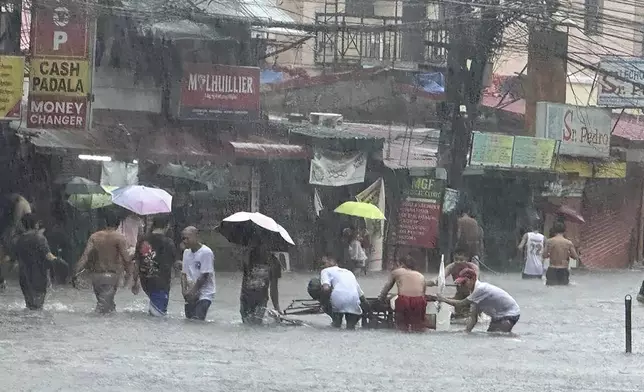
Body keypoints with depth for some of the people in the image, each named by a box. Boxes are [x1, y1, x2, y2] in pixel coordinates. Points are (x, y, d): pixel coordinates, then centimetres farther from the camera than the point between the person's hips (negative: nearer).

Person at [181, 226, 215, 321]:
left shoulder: (206, 252, -13)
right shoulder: (186, 252, 10)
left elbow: (204, 276, -15)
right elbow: (184, 273, 10)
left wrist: (192, 291, -13)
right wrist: (184, 290, -5)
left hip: (204, 294, -7)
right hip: (191, 295, 7)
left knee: (197, 319, -20)